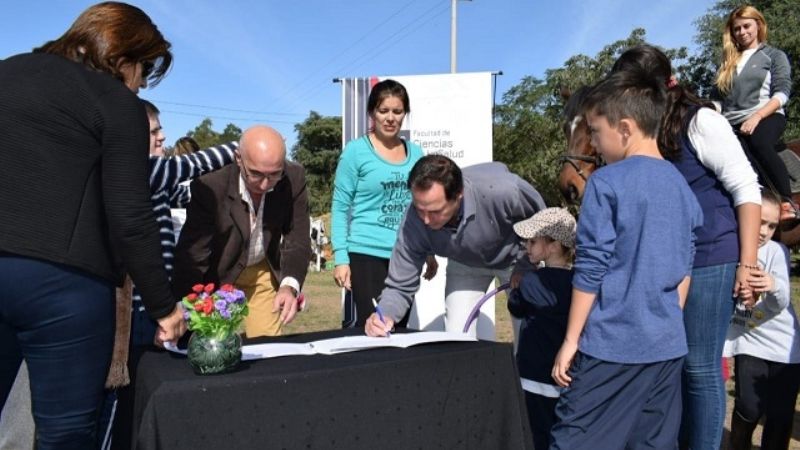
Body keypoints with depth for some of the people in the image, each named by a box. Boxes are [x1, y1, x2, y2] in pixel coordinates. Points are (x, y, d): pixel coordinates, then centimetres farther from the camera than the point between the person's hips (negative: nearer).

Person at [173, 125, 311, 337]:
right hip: (218, 274, -2)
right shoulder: (210, 186, -30)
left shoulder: (294, 178, -23)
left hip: (265, 270, 3)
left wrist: (289, 285, -35)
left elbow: (298, 239, -17)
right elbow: (192, 254, -27)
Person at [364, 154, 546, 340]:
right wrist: (384, 315, -44)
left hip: (516, 256, -1)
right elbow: (400, 286, -24)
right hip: (465, 265, 2)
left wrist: (524, 268, -19)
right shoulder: (413, 222, -32)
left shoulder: (500, 190, -41)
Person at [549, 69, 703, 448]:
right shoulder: (681, 185, 9)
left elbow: (590, 269, -13)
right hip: (667, 345, 7)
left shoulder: (607, 182, -12)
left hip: (612, 344, -7)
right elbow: (685, 268, 14)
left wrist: (570, 340, -6)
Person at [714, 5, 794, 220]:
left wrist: (756, 116, -15)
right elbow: (718, 98, 21)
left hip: (766, 117, -3)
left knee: (759, 145, -38)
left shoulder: (774, 55, 15)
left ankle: (787, 203, -33)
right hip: (732, 124, 3)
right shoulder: (728, 60, 25)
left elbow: (782, 92, 1)